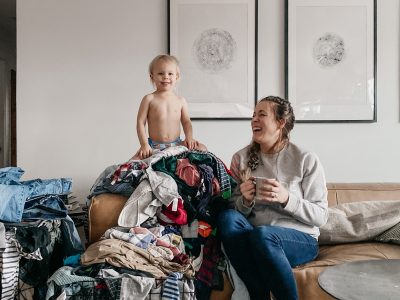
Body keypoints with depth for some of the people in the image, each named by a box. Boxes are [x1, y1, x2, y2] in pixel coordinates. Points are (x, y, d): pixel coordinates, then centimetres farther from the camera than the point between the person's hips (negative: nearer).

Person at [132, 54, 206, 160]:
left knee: (202, 149, -15)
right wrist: (144, 144, -15)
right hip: (154, 146, -3)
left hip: (177, 145, 3)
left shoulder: (180, 100, 6)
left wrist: (189, 137, -8)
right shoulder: (149, 99, -2)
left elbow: (186, 122, 11)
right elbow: (140, 122, -4)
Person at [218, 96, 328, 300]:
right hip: (253, 237, 3)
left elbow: (320, 216, -4)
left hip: (300, 239, -3)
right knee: (228, 217, -28)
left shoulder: (306, 160, -3)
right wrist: (245, 201, -14)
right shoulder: (241, 158, 6)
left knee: (262, 234, -35)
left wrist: (286, 198, -20)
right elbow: (235, 210, 9)